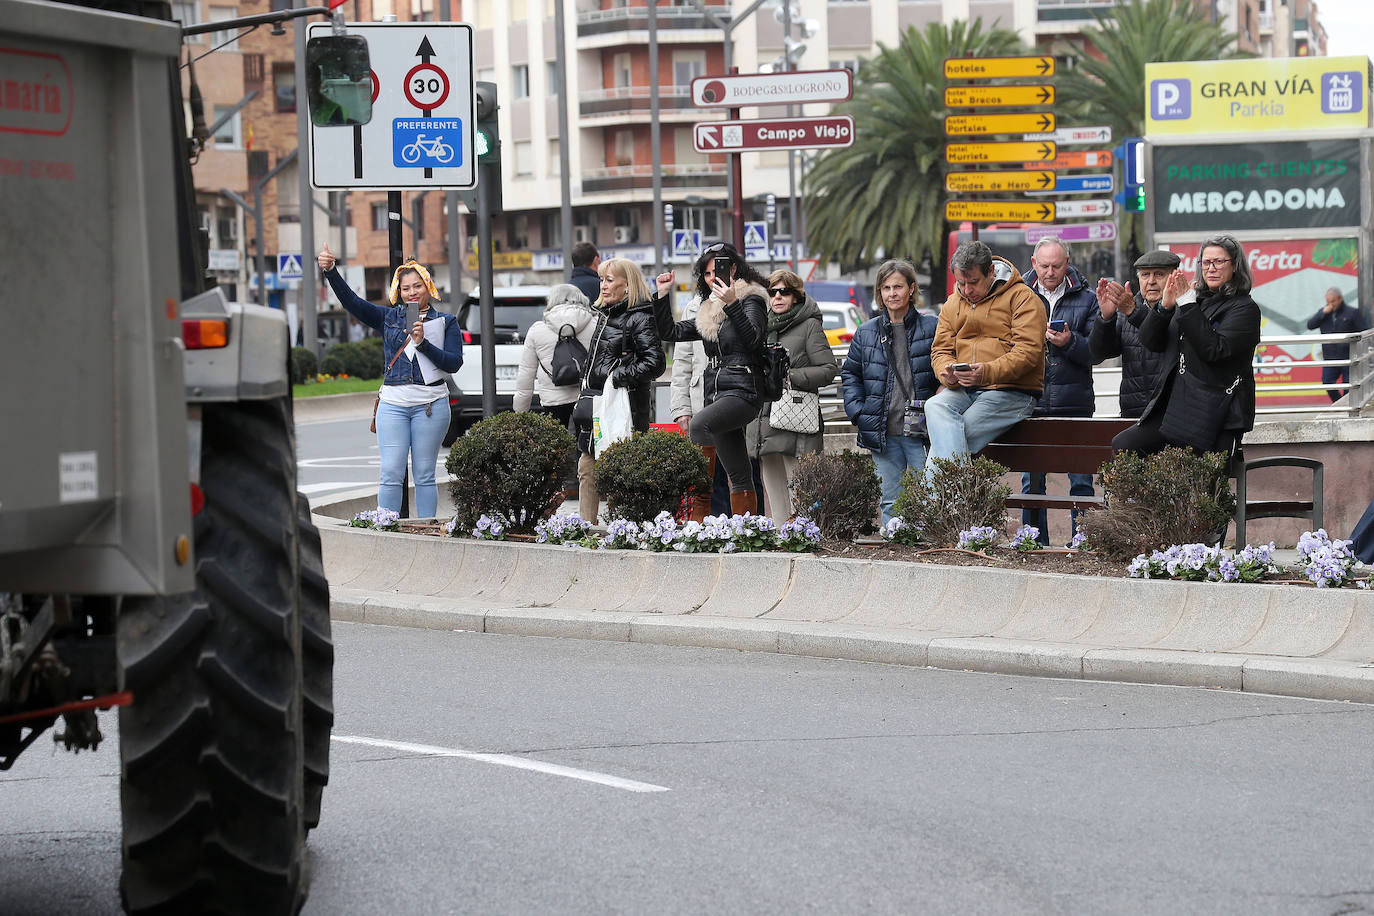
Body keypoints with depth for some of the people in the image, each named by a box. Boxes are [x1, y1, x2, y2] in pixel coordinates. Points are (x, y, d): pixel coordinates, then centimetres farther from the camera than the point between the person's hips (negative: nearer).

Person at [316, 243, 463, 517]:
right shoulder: (388, 318, 11)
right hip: (393, 403, 1)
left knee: (424, 474, 2)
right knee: (391, 474, -5)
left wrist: (423, 343, -15)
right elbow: (352, 301, 1)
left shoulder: (447, 322, 6)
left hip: (430, 403, -1)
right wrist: (330, 271, -12)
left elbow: (454, 363, -4)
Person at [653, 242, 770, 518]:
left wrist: (732, 305, -31)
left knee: (699, 426, -34)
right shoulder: (709, 312, 21)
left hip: (742, 393, -8)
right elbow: (670, 332, 24)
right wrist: (662, 296, 15)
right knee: (740, 478, 6)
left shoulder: (751, 300, -1)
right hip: (715, 394, 8)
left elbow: (752, 338, -19)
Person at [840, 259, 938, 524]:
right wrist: (857, 411, 3)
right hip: (883, 435, 3)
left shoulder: (932, 328, 1)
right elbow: (849, 374, 16)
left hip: (920, 432, -3)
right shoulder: (866, 333, 11)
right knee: (890, 502, 7)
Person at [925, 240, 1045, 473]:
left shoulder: (1023, 298, -1)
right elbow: (941, 350, 16)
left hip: (1010, 392, -5)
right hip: (961, 390, 5)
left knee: (944, 436, -27)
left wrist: (988, 372, -28)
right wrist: (947, 371, -10)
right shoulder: (952, 304, 19)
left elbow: (1028, 352, -12)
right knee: (935, 407, -31)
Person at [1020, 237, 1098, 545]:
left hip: (1074, 403, -1)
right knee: (1032, 481, 5)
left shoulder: (1086, 300, 6)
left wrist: (1070, 342, -18)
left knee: (1081, 480, -1)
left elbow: (1096, 350, -1)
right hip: (1031, 403, 1)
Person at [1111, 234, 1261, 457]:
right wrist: (1165, 306, -9)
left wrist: (1187, 304, -18)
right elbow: (1150, 341, 9)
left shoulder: (1245, 309, -3)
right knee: (1122, 445, -9)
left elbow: (1214, 350, -19)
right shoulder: (1197, 298, 14)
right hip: (1173, 405, 6)